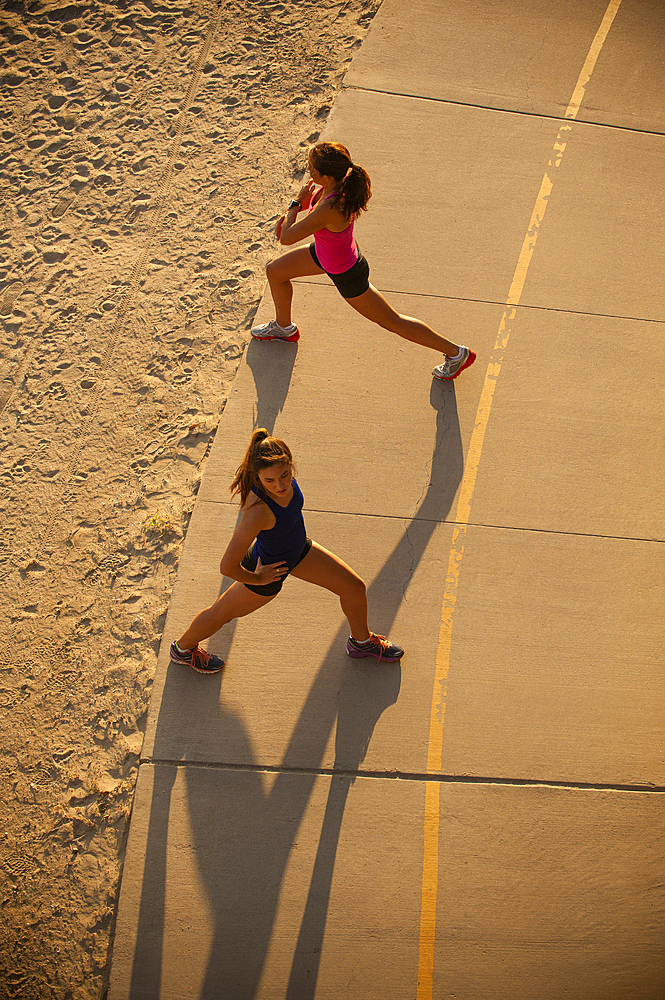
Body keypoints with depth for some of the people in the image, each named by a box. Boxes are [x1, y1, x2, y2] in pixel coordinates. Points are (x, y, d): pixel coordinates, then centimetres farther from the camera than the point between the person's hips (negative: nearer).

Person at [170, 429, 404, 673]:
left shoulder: (279, 469, -27)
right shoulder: (258, 510, -46)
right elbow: (227, 567, -39)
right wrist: (255, 579, -20)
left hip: (298, 549, 6)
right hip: (269, 569, -6)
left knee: (355, 588, 16)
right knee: (222, 613, 22)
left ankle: (362, 641, 47)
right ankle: (183, 648, 53)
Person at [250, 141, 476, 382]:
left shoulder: (329, 210, -44)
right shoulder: (338, 178, -20)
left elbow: (286, 238, -31)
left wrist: (296, 203, -16)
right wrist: (288, 214, -4)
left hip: (345, 273, -8)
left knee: (391, 321, 10)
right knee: (274, 271, 20)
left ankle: (456, 353, 25)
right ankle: (284, 327, 49)